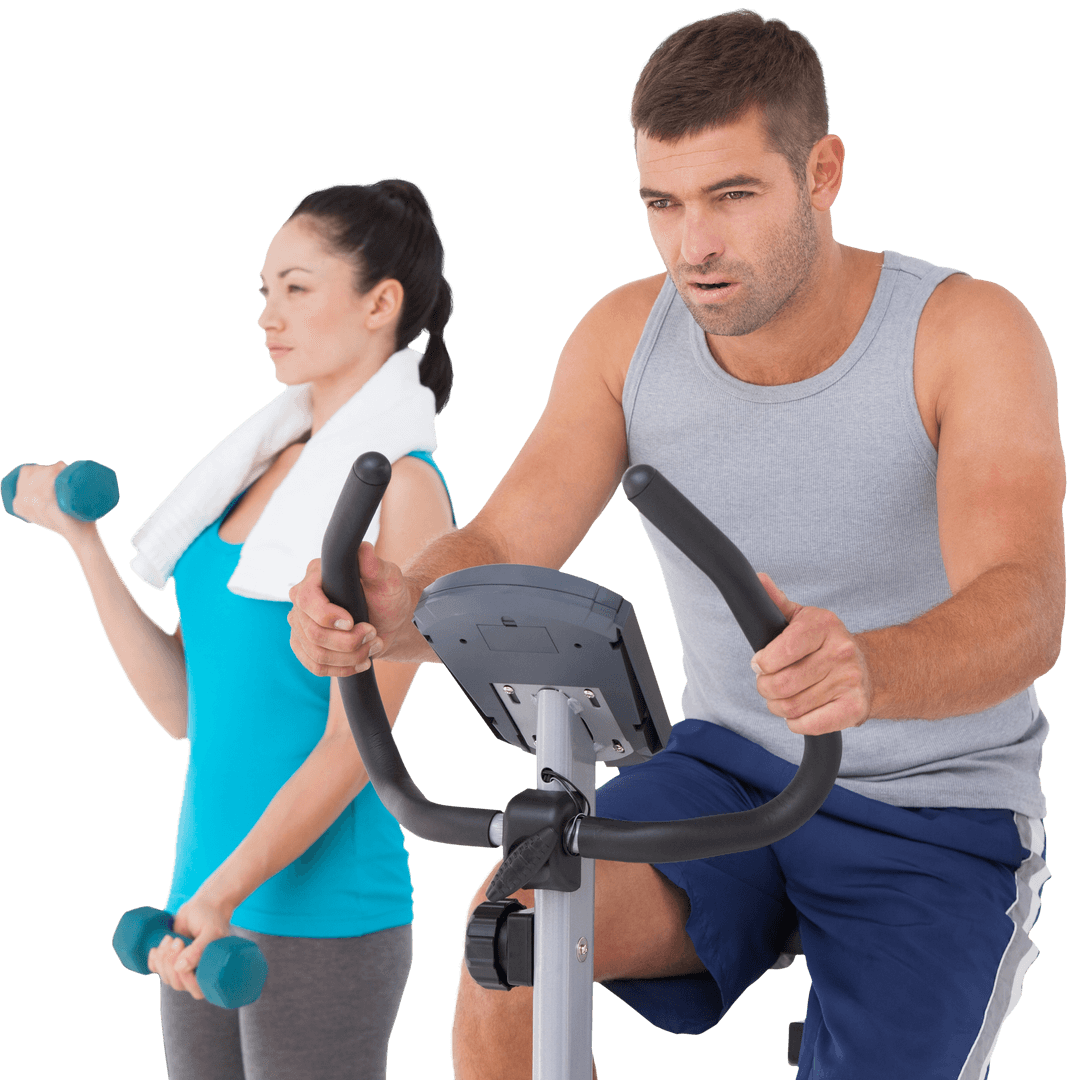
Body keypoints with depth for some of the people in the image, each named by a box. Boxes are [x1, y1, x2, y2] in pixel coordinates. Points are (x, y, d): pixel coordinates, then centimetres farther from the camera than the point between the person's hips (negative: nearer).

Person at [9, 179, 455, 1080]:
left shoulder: (402, 491, -10)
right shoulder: (263, 462, 11)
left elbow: (353, 744, -15)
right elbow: (183, 705, 8)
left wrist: (222, 893, -23)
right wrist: (80, 534, 5)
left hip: (320, 916, -7)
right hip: (213, 900, 7)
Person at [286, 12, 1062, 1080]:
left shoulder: (968, 331, -18)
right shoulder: (627, 334, -6)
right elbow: (500, 551, -13)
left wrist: (865, 669, -56)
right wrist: (394, 611, -38)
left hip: (937, 819, -2)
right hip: (728, 769, 3)